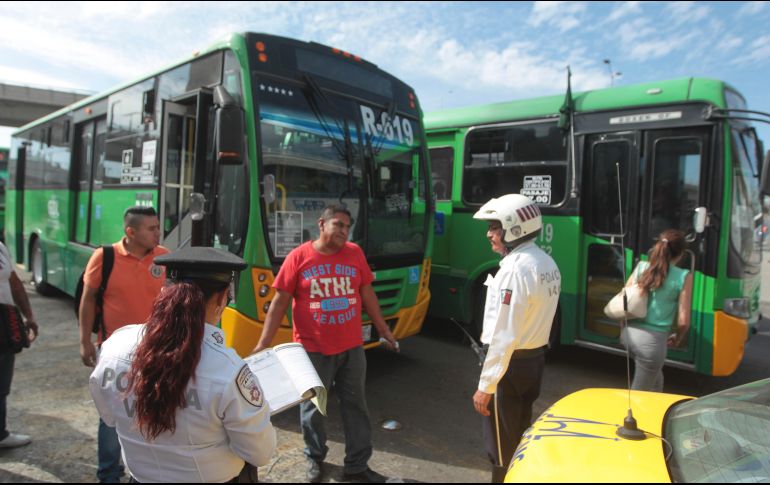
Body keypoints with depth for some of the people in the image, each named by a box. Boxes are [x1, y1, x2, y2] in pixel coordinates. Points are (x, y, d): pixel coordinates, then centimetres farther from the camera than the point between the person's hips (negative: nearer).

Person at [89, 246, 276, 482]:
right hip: (213, 478, -3)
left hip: (141, 476, 4)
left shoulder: (115, 347, -18)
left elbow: (110, 418, 1)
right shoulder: (227, 370, -34)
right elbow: (261, 453, -20)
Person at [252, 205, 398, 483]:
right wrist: (263, 344, -9)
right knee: (312, 407, 15)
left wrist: (384, 330, 13)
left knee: (355, 405, 12)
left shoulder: (355, 254, 1)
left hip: (351, 348, 3)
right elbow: (280, 302, -6)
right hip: (313, 349, -2)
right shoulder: (298, 257, -9)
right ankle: (315, 457, 40)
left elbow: (367, 295, 10)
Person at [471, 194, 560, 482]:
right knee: (521, 439, 23)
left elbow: (505, 336, -25)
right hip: (536, 358, 9)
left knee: (502, 447, 7)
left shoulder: (515, 268, -24)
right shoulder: (548, 263, 5)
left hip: (511, 364, -9)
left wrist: (485, 385, -20)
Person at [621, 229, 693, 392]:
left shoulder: (641, 267, 4)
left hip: (629, 332, 5)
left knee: (655, 378, 30)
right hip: (652, 338, -5)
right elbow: (683, 321, -5)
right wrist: (677, 339, 15)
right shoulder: (683, 277, -6)